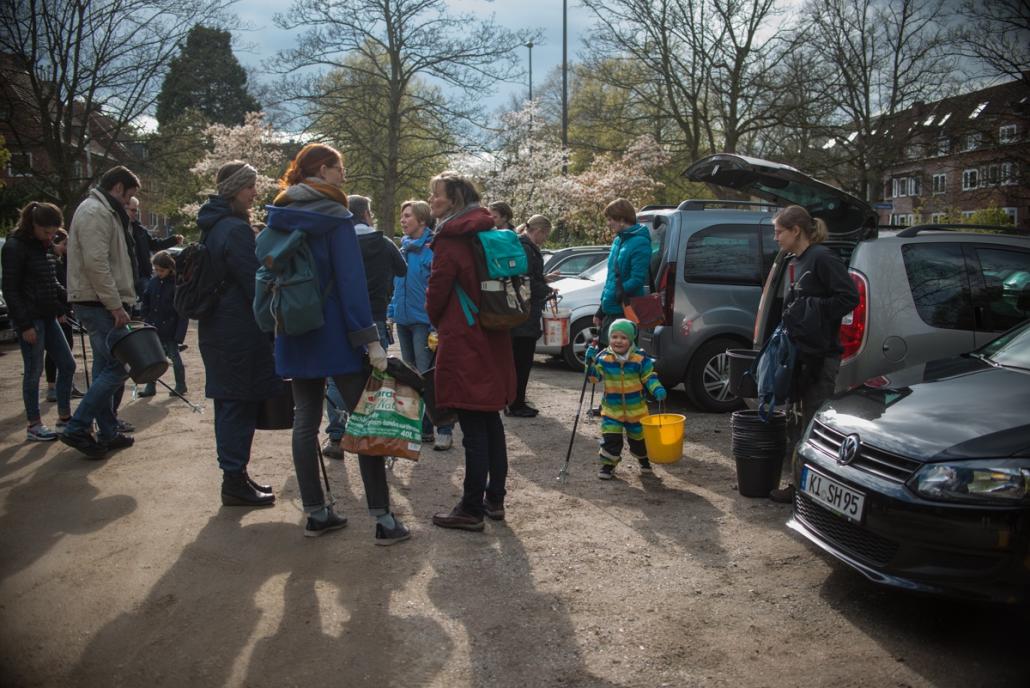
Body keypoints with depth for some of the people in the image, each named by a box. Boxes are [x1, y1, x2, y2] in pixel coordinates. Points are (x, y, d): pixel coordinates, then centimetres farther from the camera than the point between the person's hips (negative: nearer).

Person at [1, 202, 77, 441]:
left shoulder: (43, 246, 11)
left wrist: (63, 305, 8)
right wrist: (25, 324, -17)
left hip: (48, 316, 8)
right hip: (29, 319, -8)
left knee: (67, 365, 8)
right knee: (34, 371, -2)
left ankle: (64, 416, 18)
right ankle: (34, 426, 8)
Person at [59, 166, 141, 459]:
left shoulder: (105, 212, 20)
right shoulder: (95, 212, -13)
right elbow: (95, 263, -22)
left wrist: (118, 303, 17)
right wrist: (116, 305, -21)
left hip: (102, 305, 11)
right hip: (98, 304, -11)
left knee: (107, 369, 13)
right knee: (118, 366, -10)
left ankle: (107, 433, 20)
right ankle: (77, 428, -6)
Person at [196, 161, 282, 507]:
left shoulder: (212, 227, 14)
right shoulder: (236, 230, -16)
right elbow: (254, 284, -18)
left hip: (216, 329, 10)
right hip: (240, 332, -10)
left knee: (228, 403, 15)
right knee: (240, 404, -2)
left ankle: (235, 476, 24)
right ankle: (235, 482, 5)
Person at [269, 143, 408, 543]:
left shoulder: (279, 217, 11)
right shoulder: (334, 216, -9)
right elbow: (351, 282, -16)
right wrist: (369, 338, -17)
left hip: (295, 335, 7)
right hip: (334, 333, -7)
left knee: (305, 419, 10)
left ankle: (315, 513, 14)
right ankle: (382, 518, -1)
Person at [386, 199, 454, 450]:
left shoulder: (433, 247, -12)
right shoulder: (404, 246, 12)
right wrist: (392, 311, 12)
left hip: (424, 320, -8)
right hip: (404, 319, 8)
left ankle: (444, 430, 3)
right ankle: (423, 427, 24)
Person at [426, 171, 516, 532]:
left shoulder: (449, 240, -12)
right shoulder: (488, 234, 11)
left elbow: (437, 291, -9)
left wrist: (436, 321, 13)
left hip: (463, 342, -8)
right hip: (493, 340, 8)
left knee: (473, 430, -4)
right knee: (491, 421, 14)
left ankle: (472, 509, 3)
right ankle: (494, 499, 22)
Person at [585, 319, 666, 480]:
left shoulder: (640, 358, -11)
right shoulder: (603, 358, -8)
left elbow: (649, 377, -7)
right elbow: (594, 377, -8)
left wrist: (657, 390, -24)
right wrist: (590, 362, -23)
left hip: (636, 408, 0)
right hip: (611, 408, 0)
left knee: (638, 437, 17)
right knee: (610, 438, -7)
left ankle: (643, 459, 44)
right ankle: (608, 465, 12)